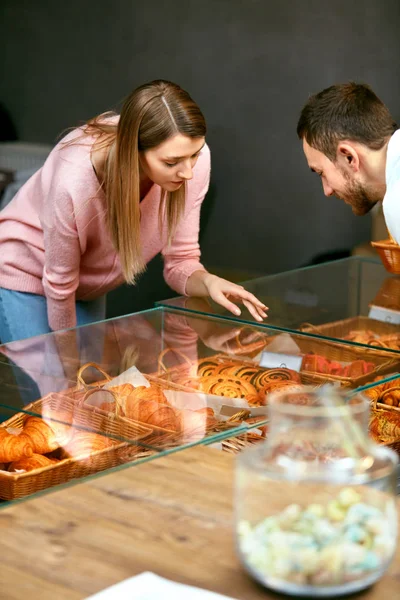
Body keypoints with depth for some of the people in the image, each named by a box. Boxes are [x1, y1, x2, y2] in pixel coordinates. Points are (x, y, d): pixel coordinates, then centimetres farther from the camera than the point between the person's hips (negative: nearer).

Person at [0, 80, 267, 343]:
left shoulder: (191, 159, -28)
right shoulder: (74, 180, -39)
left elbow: (180, 260, -15)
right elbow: (59, 283, -22)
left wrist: (208, 282, -37)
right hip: (26, 273, -4)